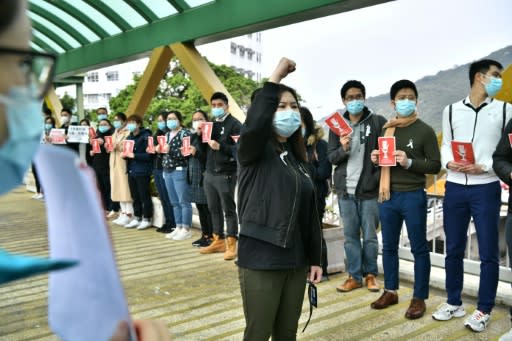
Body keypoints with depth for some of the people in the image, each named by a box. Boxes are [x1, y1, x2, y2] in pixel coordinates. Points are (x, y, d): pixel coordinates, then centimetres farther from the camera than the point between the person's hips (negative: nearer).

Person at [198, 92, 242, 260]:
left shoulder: (235, 124, -7)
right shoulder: (211, 124, 15)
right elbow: (204, 148, 16)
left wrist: (220, 147, -22)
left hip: (225, 174, -7)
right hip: (209, 173, 7)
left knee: (229, 209, -1)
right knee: (214, 209, 13)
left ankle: (231, 245, 6)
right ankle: (218, 241, 23)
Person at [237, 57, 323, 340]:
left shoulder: (298, 158, 10)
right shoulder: (254, 152, -8)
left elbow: (310, 213, 12)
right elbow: (253, 125, -33)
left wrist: (315, 258, 12)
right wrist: (275, 78, -26)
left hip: (296, 262, 6)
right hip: (260, 262, -6)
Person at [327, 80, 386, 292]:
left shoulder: (378, 122, -1)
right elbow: (331, 157, 5)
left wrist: (380, 176, -16)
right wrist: (343, 149, -15)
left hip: (370, 189, -2)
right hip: (345, 190, 3)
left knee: (370, 236, 6)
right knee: (350, 236, 9)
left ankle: (370, 274, 23)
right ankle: (354, 276, 20)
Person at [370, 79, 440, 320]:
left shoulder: (425, 130, -4)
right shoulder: (387, 129, 11)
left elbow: (435, 165, -6)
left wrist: (409, 162, -20)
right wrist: (376, 159, -1)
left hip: (413, 196, -5)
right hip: (387, 196, 5)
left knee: (418, 248, 5)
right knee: (389, 246, 13)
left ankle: (419, 298, 16)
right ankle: (390, 291, 28)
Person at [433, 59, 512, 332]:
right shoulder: (451, 111, 11)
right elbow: (445, 145, 11)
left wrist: (483, 167, -15)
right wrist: (449, 163, -9)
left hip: (486, 188, -2)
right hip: (455, 188, 2)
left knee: (488, 253, 2)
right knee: (453, 249, 10)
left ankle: (484, 310, 17)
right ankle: (454, 303, 25)